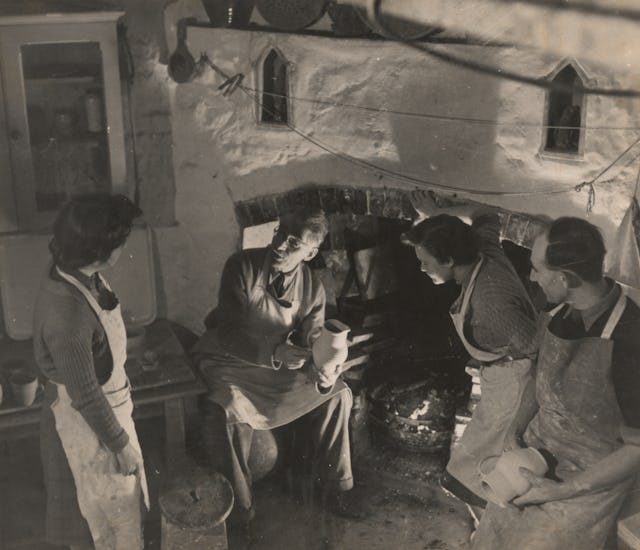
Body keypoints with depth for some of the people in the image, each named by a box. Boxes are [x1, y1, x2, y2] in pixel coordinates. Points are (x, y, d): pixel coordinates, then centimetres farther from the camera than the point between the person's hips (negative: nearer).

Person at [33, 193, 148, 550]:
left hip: (105, 403, 8)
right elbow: (85, 396, -27)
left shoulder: (83, 277, -8)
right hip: (88, 421, -8)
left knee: (118, 497, 29)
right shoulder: (67, 314, -36)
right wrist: (121, 444, -15)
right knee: (107, 506, 16)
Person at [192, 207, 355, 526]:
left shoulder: (312, 290, -10)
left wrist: (323, 371, -28)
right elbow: (229, 334, -26)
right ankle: (238, 503, -12)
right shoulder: (242, 267, -23)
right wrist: (275, 352, -41)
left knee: (338, 393, -6)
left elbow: (311, 345, -5)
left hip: (282, 362, 4)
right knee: (229, 410, -33)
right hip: (230, 358, -4)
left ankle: (335, 482, 13)